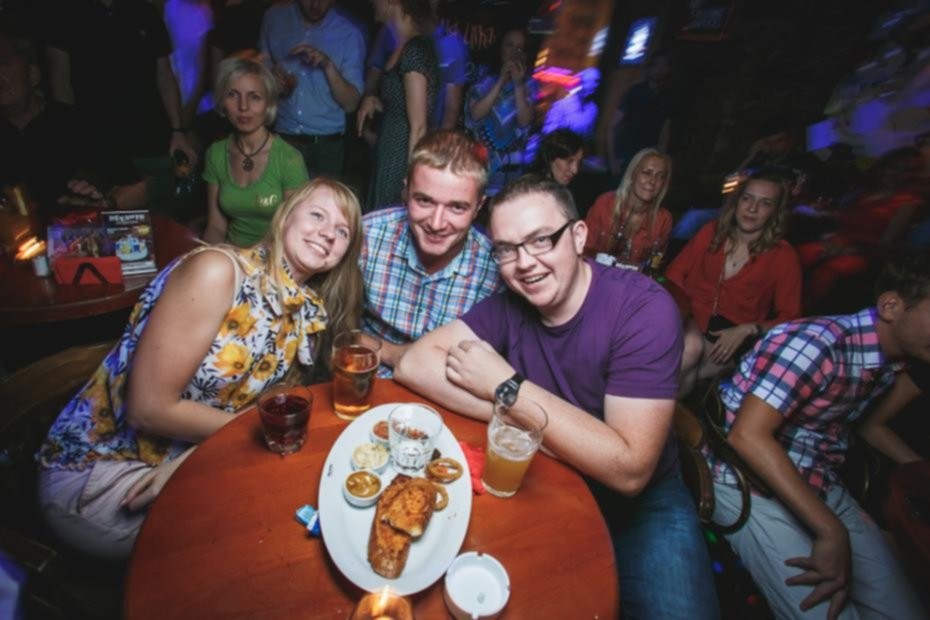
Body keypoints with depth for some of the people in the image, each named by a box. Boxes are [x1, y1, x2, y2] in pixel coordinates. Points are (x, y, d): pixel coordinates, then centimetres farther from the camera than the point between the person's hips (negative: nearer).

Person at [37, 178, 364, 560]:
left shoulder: (308, 313, -4)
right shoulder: (217, 271, -23)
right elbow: (149, 409, -23)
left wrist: (193, 458, -20)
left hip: (193, 455, 6)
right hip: (98, 471, -5)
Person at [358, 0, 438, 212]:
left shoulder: (415, 51, -17)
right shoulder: (403, 47, 11)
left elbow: (418, 126, -20)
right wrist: (374, 101, 1)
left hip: (402, 159, -9)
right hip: (390, 155, 9)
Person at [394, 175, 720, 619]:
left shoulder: (644, 308, -20)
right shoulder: (509, 305, -9)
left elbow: (629, 470, -25)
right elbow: (413, 364, -17)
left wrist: (508, 387, -25)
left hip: (638, 503, -1)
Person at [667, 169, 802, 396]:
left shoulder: (783, 256, 0)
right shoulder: (712, 231, 7)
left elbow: (789, 317, 1)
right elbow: (676, 271, 8)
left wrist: (746, 330, -16)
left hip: (733, 338, -1)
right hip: (690, 318, 2)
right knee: (690, 348, -35)